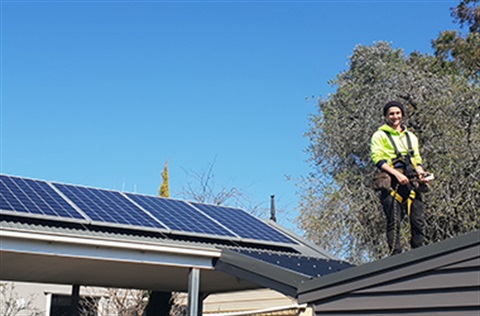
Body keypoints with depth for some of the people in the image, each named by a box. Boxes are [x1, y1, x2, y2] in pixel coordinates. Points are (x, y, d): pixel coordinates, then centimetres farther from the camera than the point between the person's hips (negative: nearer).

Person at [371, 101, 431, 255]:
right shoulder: (379, 135, 10)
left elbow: (417, 159, 25)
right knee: (394, 222, -8)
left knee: (418, 221, -4)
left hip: (412, 182, 4)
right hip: (391, 182, -4)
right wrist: (397, 174, -15)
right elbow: (378, 159, -2)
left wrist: (421, 173, 2)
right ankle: (396, 256, -7)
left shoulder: (411, 137, 27)